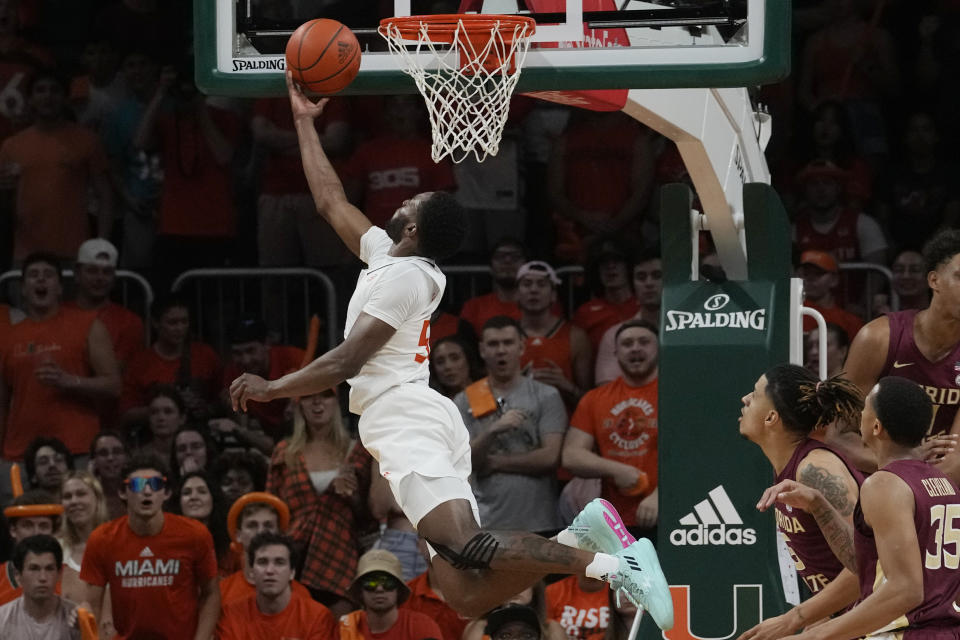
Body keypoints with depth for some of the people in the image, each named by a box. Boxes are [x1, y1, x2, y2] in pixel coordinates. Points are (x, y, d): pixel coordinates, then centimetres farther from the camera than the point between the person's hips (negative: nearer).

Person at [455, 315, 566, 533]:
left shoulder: (546, 396, 6)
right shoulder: (465, 402, 10)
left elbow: (550, 456, -4)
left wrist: (496, 463, -2)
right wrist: (493, 431, -18)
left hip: (539, 523, 0)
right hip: (487, 523, 0)